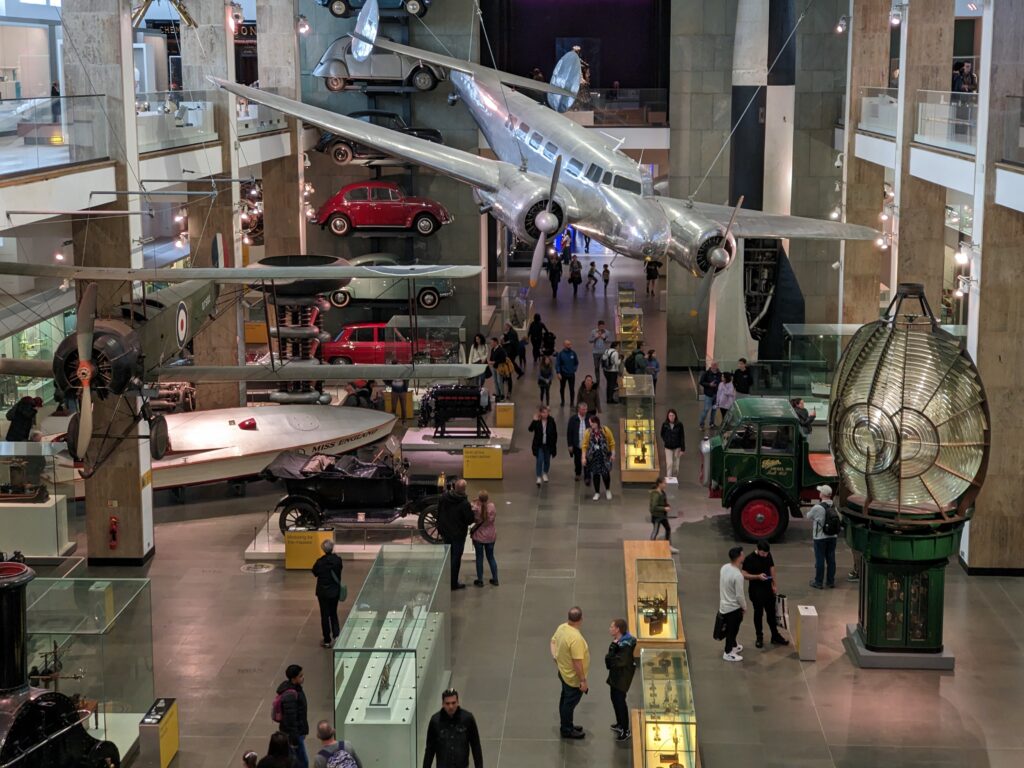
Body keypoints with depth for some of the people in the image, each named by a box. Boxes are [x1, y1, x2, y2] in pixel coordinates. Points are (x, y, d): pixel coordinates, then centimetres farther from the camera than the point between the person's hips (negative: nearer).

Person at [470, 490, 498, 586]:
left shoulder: (476, 508, -21)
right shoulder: (492, 507, -13)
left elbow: (472, 519, -9)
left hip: (478, 536, -3)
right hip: (490, 536, 3)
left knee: (479, 558, 10)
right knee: (491, 557, 17)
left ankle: (480, 580, 15)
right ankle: (495, 579, 22)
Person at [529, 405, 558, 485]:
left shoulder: (551, 421, -9)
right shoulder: (537, 421, -11)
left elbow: (555, 433, -2)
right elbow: (530, 429, -21)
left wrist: (554, 443, -3)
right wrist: (534, 421, -32)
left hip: (548, 445, 2)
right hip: (539, 445, -2)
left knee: (547, 460, 15)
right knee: (539, 460, -7)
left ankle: (545, 474, 39)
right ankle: (539, 477, 1)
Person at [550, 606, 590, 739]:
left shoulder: (562, 627, -8)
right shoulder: (576, 638, -35)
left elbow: (553, 641, 9)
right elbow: (577, 662, -31)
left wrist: (555, 657, 9)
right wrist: (583, 681, -22)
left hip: (563, 672, 9)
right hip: (573, 677, -9)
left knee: (565, 699, 24)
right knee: (570, 703, 11)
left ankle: (565, 725, 42)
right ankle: (567, 731, 28)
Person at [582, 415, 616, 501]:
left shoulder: (605, 430, -8)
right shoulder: (588, 432, -4)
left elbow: (612, 443, -1)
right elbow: (585, 445, -1)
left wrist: (613, 454, -5)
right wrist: (584, 457, -6)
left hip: (604, 456, -1)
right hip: (593, 456, 1)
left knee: (606, 473, -1)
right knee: (595, 474, 4)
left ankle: (608, 490, 24)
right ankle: (597, 493, 18)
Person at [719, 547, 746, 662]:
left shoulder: (724, 568, -4)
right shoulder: (737, 575, -29)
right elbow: (739, 595, -23)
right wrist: (744, 607, -6)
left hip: (724, 604, 8)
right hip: (733, 607, -8)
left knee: (731, 629, 26)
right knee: (732, 630, 9)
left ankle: (734, 646, 44)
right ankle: (728, 653, 22)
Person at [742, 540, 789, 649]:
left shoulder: (768, 556, -2)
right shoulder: (749, 559, -18)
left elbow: (772, 569, 10)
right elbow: (744, 575, -16)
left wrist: (775, 585, 8)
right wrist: (758, 576, -28)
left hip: (768, 588, 5)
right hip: (756, 591, -5)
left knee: (772, 612, 13)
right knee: (758, 613, 7)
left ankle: (775, 636, 26)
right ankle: (759, 637, 21)